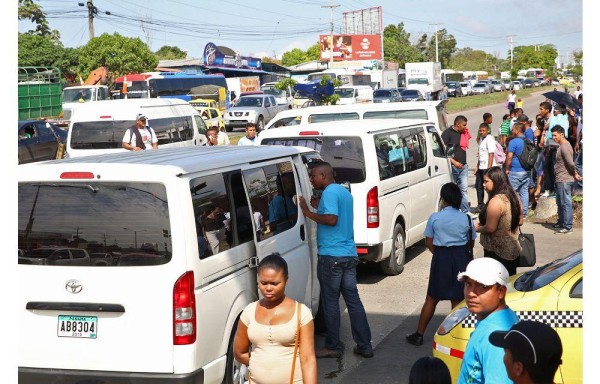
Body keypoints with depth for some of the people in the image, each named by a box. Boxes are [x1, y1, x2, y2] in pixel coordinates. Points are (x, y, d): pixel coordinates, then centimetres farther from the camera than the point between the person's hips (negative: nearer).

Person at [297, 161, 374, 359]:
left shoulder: (329, 192, -12)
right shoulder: (345, 192, 17)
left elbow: (331, 219, -23)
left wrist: (308, 212, -14)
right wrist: (319, 207, 20)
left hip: (331, 255, -9)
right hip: (349, 254, 9)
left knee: (331, 302, 1)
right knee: (353, 300, 10)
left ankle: (333, 346, 9)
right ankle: (364, 346, 12)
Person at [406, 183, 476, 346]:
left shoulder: (435, 217, -6)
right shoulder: (466, 218, -2)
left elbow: (429, 243, -1)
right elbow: (471, 243, 5)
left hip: (441, 259, -1)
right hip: (461, 258, 1)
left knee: (432, 298, 9)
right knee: (457, 299, 8)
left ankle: (419, 334, 14)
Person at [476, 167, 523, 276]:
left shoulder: (495, 201, -21)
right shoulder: (513, 197, 4)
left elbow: (490, 228, -21)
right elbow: (520, 221, 13)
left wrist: (478, 228, -3)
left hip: (497, 252, -8)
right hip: (513, 249, 8)